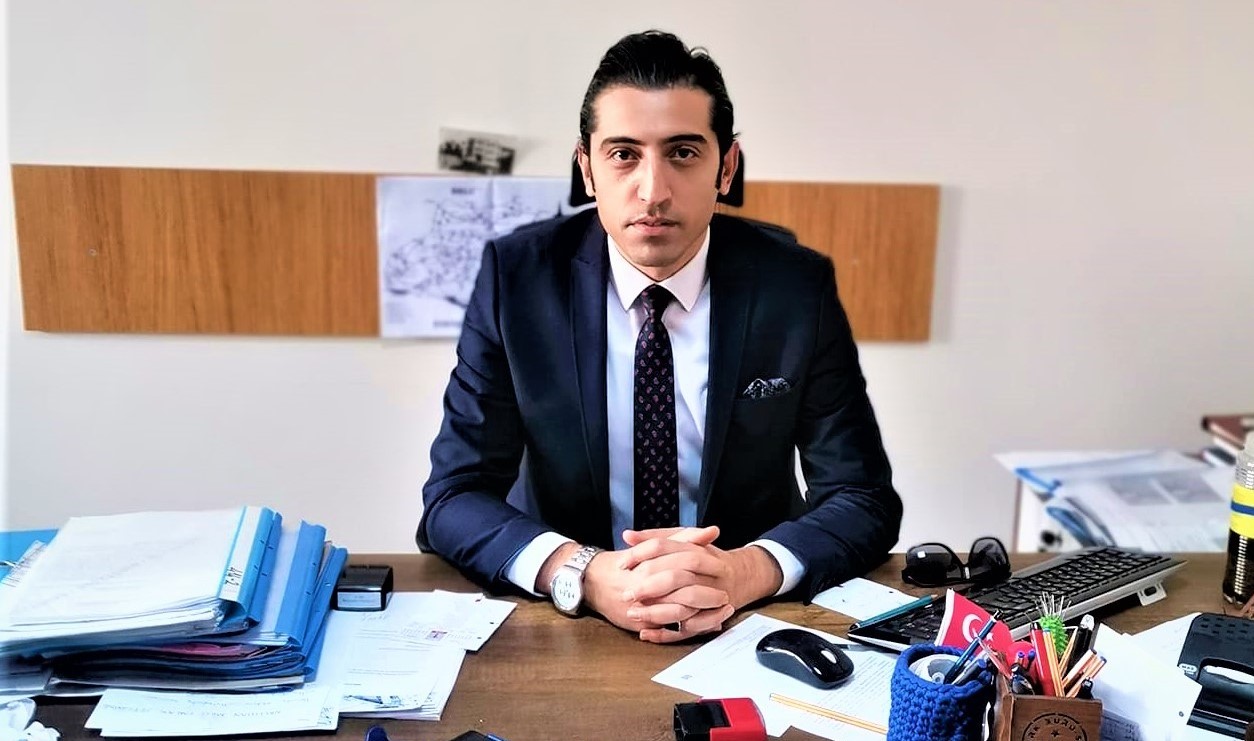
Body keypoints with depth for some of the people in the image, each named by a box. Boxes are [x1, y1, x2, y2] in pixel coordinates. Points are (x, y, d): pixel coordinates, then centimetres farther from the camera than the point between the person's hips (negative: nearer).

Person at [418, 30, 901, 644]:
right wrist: (586, 575, -28)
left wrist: (743, 573, -25)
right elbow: (453, 498, -9)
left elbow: (865, 500, -6)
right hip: (566, 626, 0)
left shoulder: (797, 288, -8)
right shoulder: (518, 276, -9)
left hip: (748, 617, 1)